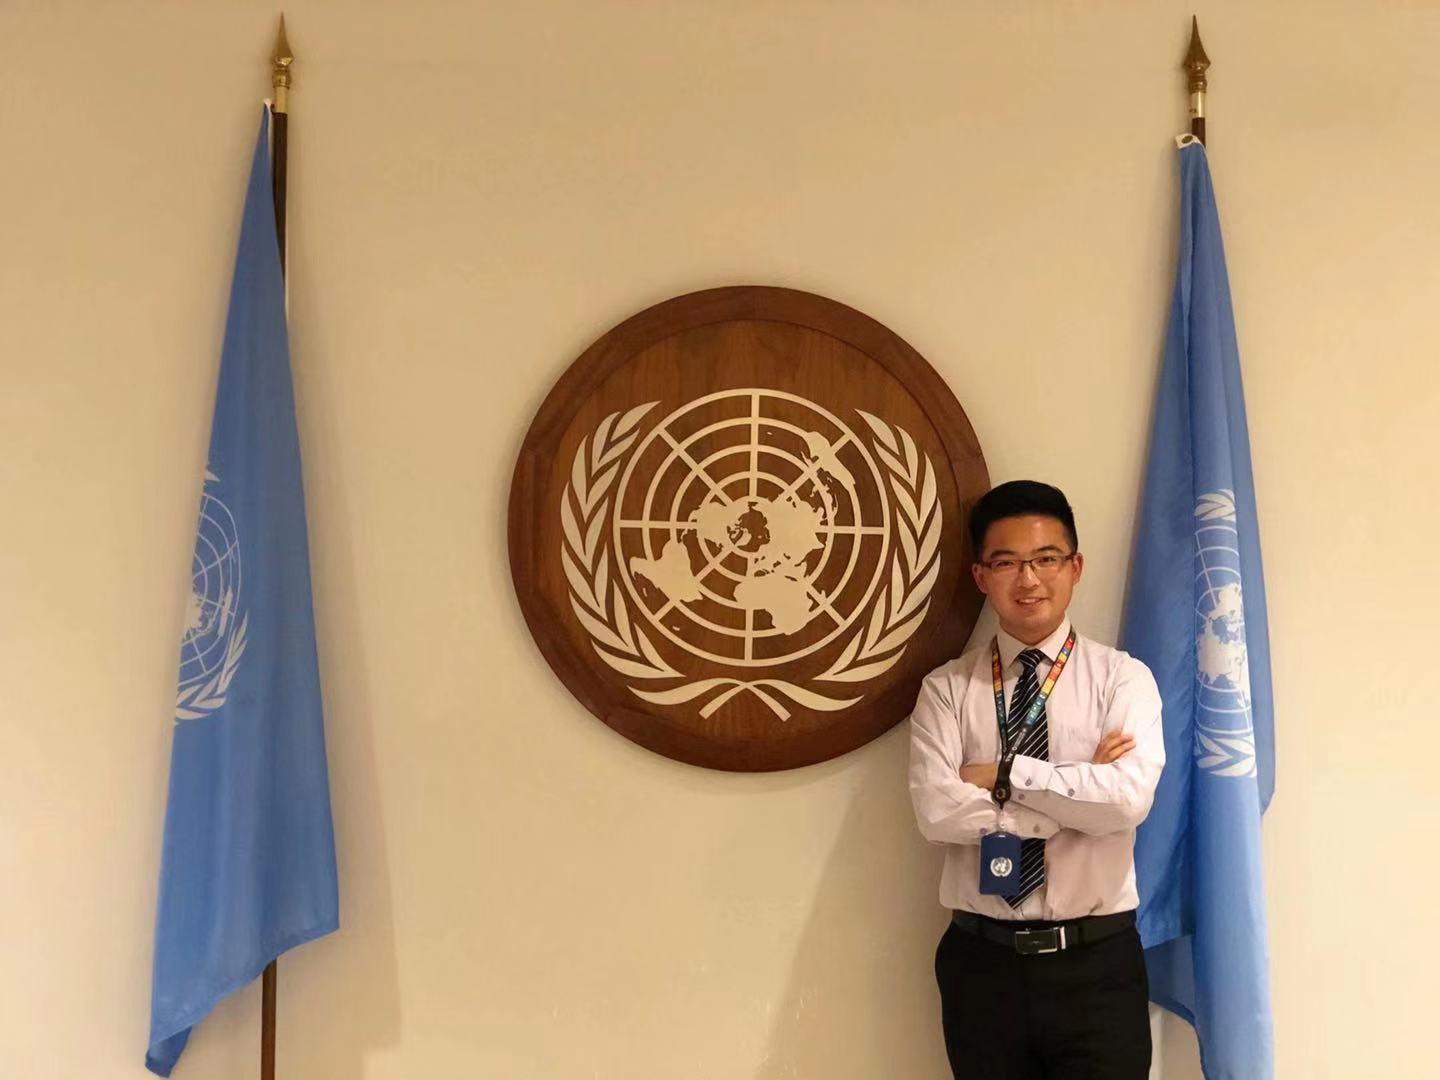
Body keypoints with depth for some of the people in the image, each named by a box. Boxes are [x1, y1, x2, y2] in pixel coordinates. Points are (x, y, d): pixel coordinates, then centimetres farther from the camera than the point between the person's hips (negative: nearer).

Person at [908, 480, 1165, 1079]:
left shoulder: (1122, 677, -1)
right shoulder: (947, 688, 1)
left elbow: (1129, 797, -17)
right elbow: (936, 810, -14)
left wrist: (1005, 774, -13)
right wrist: (1080, 793, -14)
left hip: (1096, 963, -1)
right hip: (982, 961, 1)